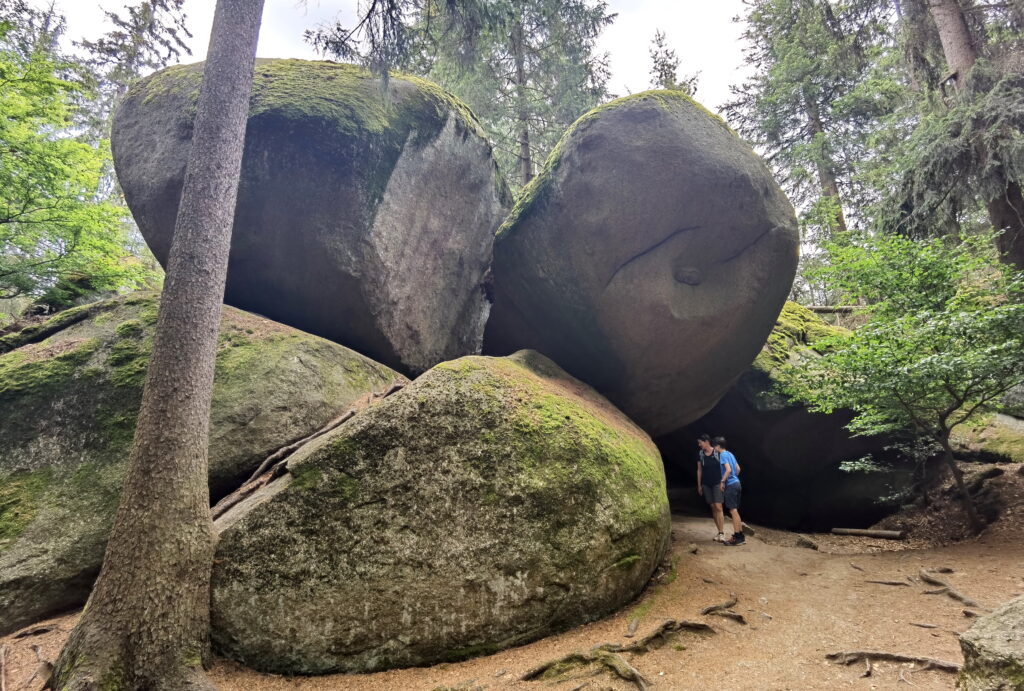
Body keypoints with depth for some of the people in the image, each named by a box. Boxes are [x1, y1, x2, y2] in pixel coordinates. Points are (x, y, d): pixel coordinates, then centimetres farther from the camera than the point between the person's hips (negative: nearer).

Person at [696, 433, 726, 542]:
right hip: (706, 484, 4)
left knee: (718, 507, -13)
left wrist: (722, 482, -8)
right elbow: (699, 470, 9)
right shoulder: (700, 454, 3)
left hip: (717, 483, -4)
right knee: (713, 508, 7)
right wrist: (699, 485, 10)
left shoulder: (717, 452, -9)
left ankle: (722, 533, -12)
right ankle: (720, 532, 14)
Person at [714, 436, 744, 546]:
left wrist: (722, 481, -13)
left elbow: (728, 470, -21)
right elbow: (738, 469, 19)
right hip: (736, 483, 9)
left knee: (733, 510, -5)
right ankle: (740, 536, 18)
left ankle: (737, 537, -3)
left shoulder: (723, 455, -11)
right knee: (735, 510, 14)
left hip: (730, 485, -9)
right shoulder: (730, 454, 15)